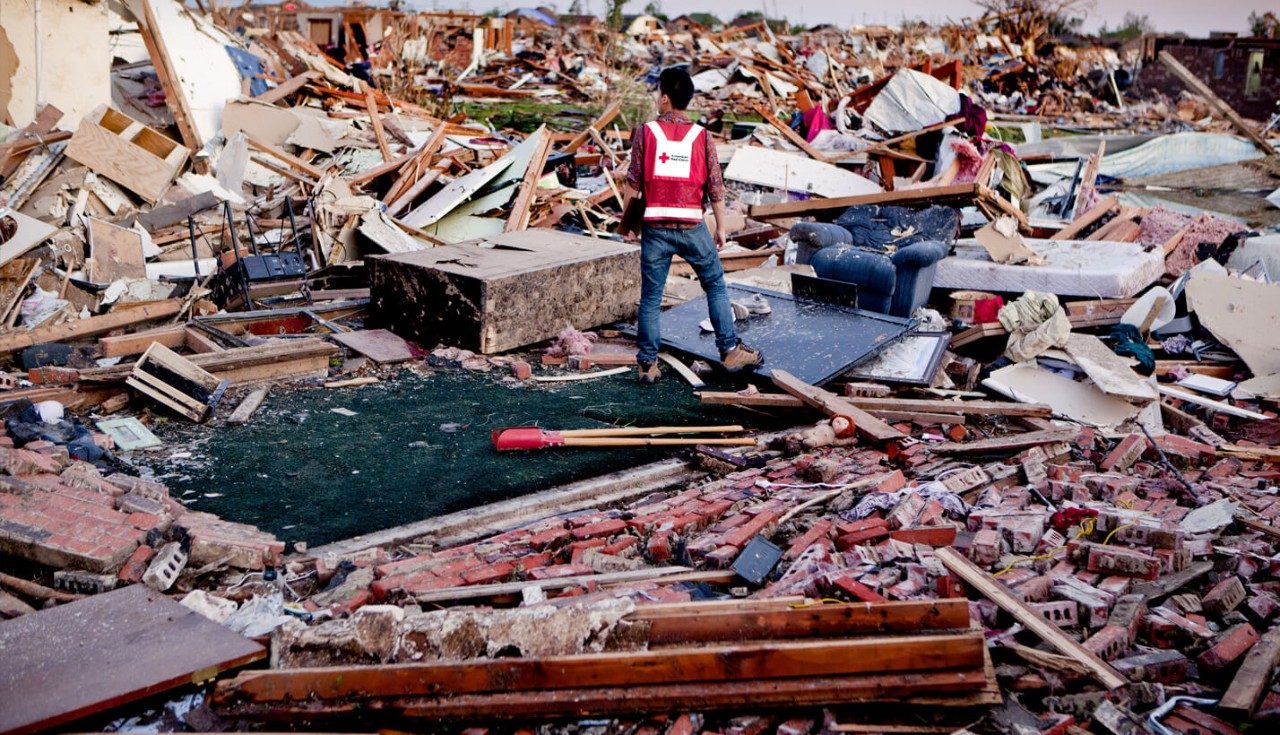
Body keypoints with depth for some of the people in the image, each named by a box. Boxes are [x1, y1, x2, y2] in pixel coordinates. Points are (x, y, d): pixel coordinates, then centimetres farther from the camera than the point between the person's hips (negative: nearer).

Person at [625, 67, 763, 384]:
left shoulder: (645, 132, -3)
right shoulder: (702, 136, -1)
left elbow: (634, 182, -2)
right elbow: (715, 187, 1)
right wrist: (721, 228, 10)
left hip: (656, 227, 0)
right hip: (692, 226, 0)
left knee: (651, 296, 7)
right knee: (716, 286, 15)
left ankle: (647, 364, 10)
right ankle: (730, 351, 17)